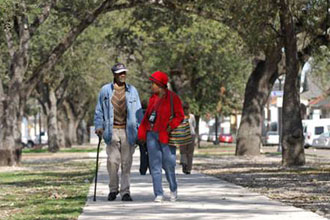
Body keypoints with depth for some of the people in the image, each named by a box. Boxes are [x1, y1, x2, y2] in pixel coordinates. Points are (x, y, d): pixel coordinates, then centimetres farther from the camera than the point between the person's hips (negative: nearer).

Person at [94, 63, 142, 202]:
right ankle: (113, 189, 10)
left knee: (126, 162, 1)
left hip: (128, 131, 1)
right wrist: (98, 126, -2)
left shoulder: (132, 91, 9)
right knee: (112, 161, -7)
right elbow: (99, 111, 11)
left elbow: (138, 111, 12)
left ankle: (125, 192, 6)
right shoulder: (105, 90, 6)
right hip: (112, 130, -1)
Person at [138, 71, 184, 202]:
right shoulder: (153, 98, 13)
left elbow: (179, 116, -6)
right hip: (152, 134, 5)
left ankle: (173, 189, 25)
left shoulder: (173, 98, -4)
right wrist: (141, 133, 6)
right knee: (155, 165, 1)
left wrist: (171, 126, -19)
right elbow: (147, 116, 13)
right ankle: (159, 194, 3)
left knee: (168, 164, 1)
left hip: (166, 136, -5)